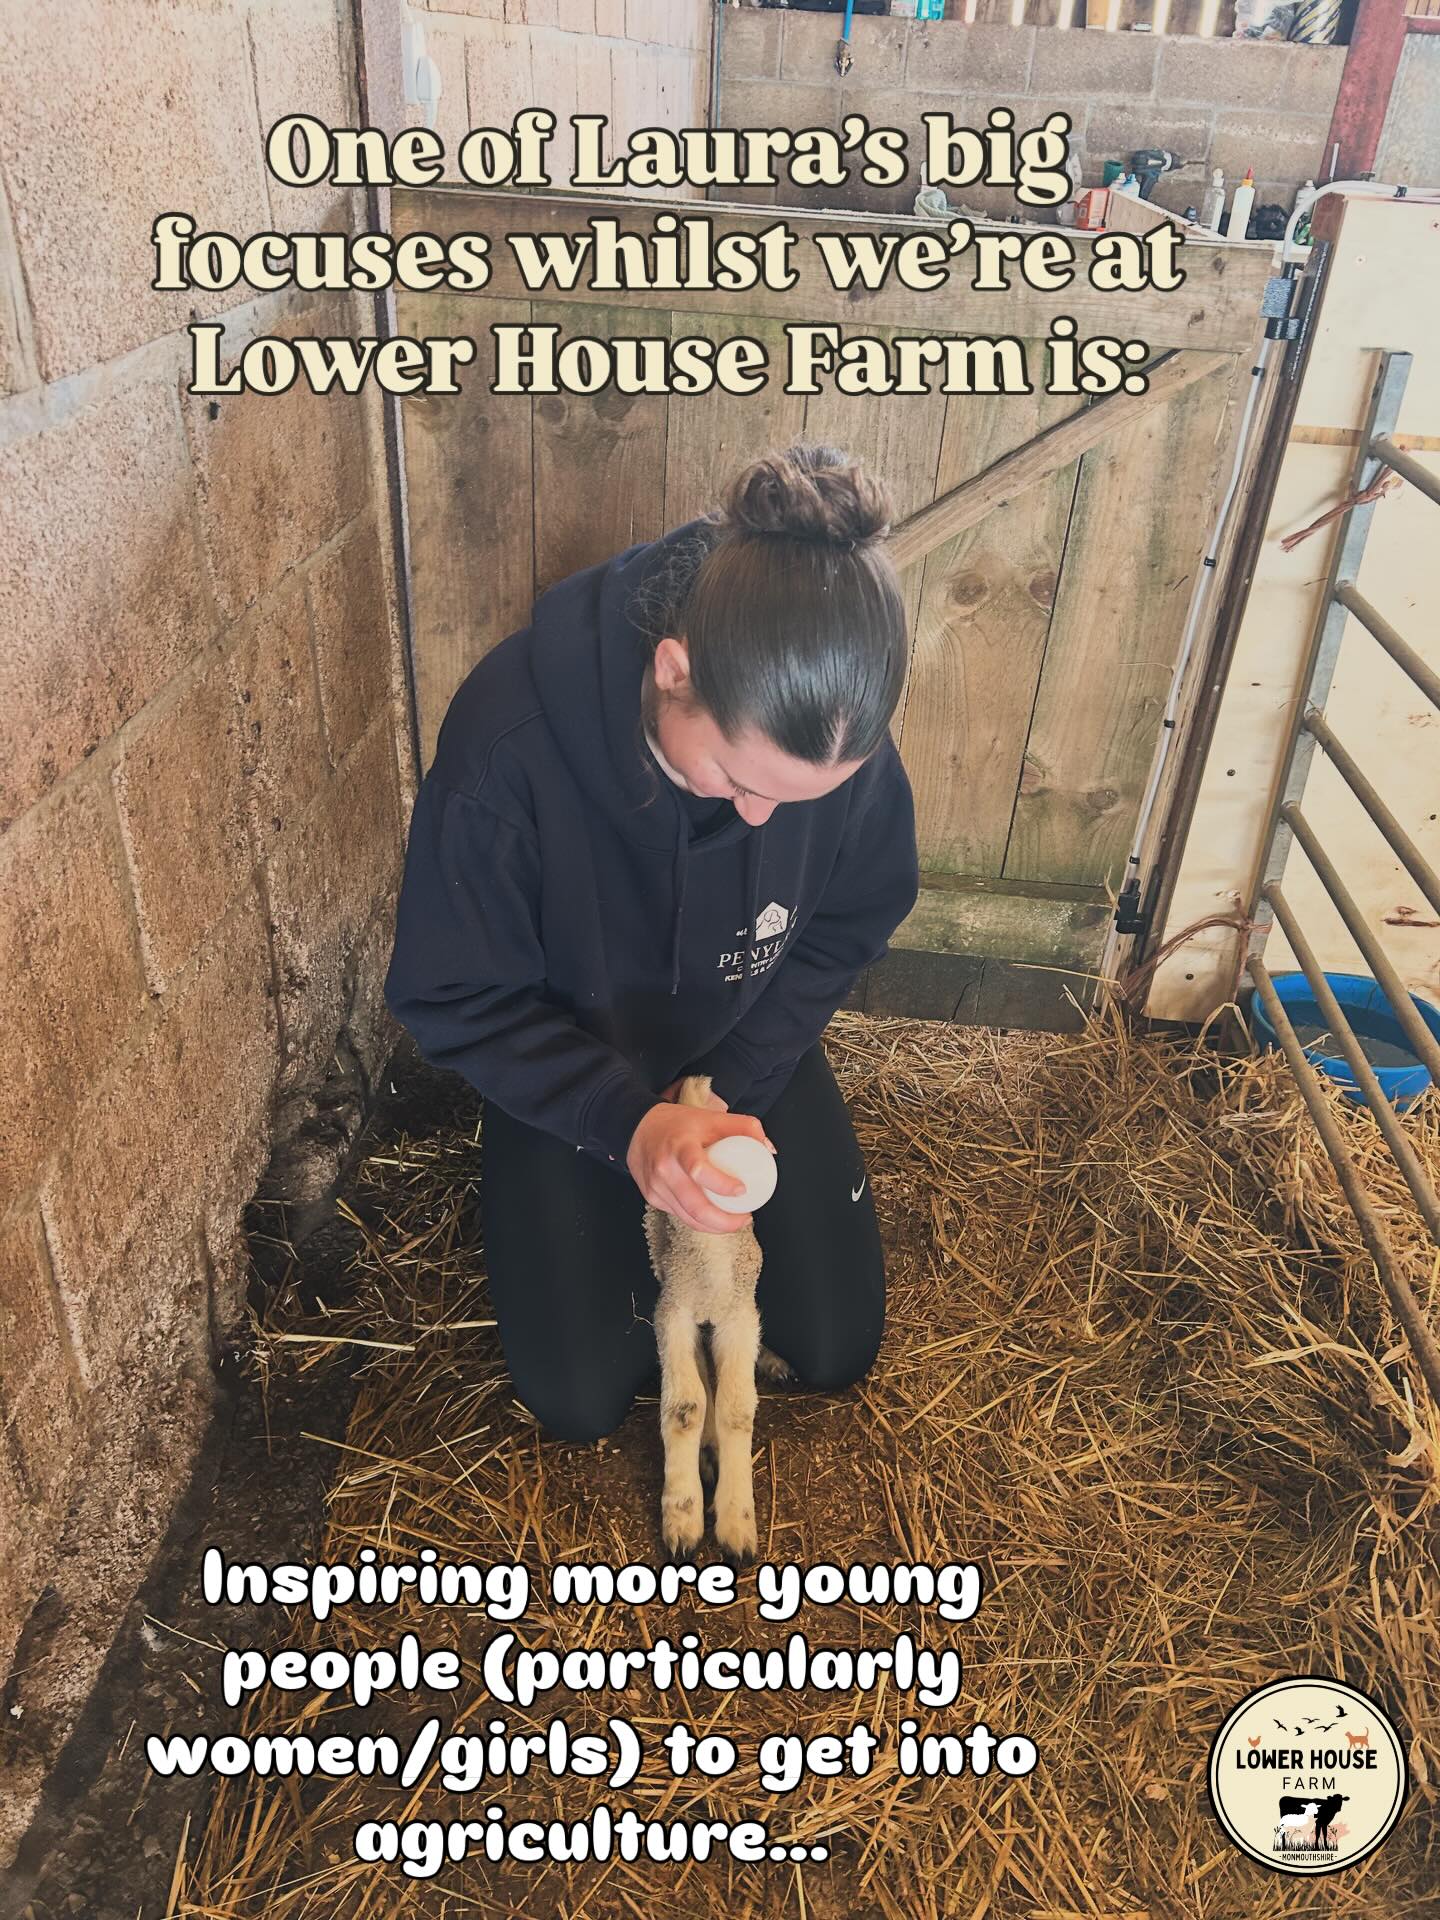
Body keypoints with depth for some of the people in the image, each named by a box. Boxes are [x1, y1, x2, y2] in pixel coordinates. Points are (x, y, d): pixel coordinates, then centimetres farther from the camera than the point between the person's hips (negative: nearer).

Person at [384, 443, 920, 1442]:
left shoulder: (838, 727, -28)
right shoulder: (509, 732, -36)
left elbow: (850, 924, -8)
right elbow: (453, 1000, -23)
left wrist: (733, 1086, -18)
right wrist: (626, 1123, -35)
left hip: (749, 1054, 2)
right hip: (567, 1069, -2)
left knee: (836, 1347, 4)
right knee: (582, 1398, -2)